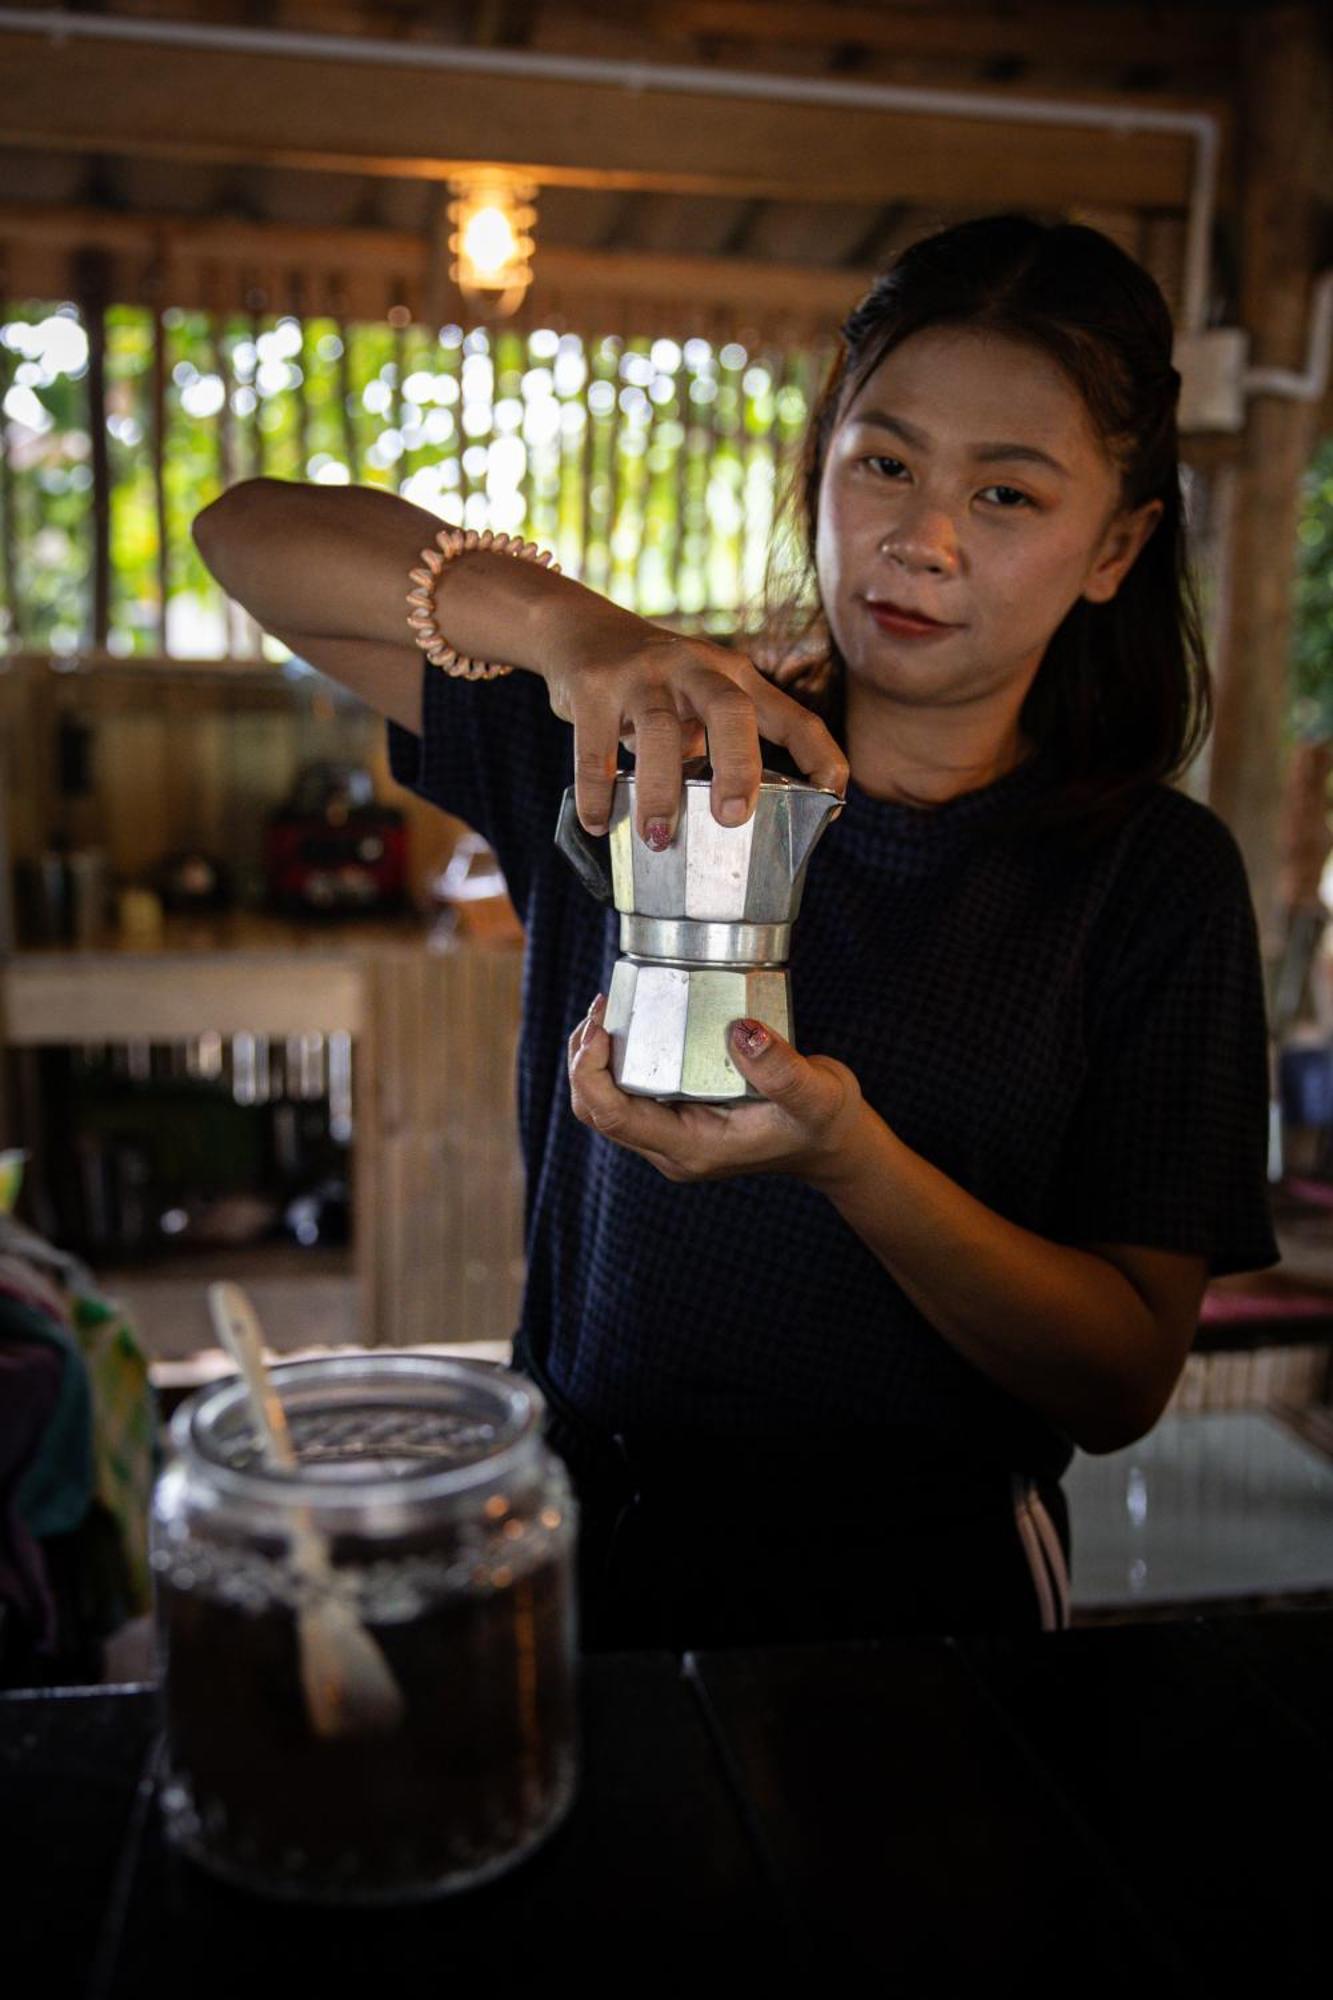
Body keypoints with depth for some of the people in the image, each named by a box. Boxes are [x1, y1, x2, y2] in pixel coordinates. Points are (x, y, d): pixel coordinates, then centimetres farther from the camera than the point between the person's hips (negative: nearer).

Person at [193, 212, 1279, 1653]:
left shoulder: (1156, 871, -4)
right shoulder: (656, 744, -1)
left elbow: (1125, 1386, -7)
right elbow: (250, 534, -2)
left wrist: (847, 1158, -25)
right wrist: (562, 619, -21)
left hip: (929, 1598, 0)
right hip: (587, 1552, 1)